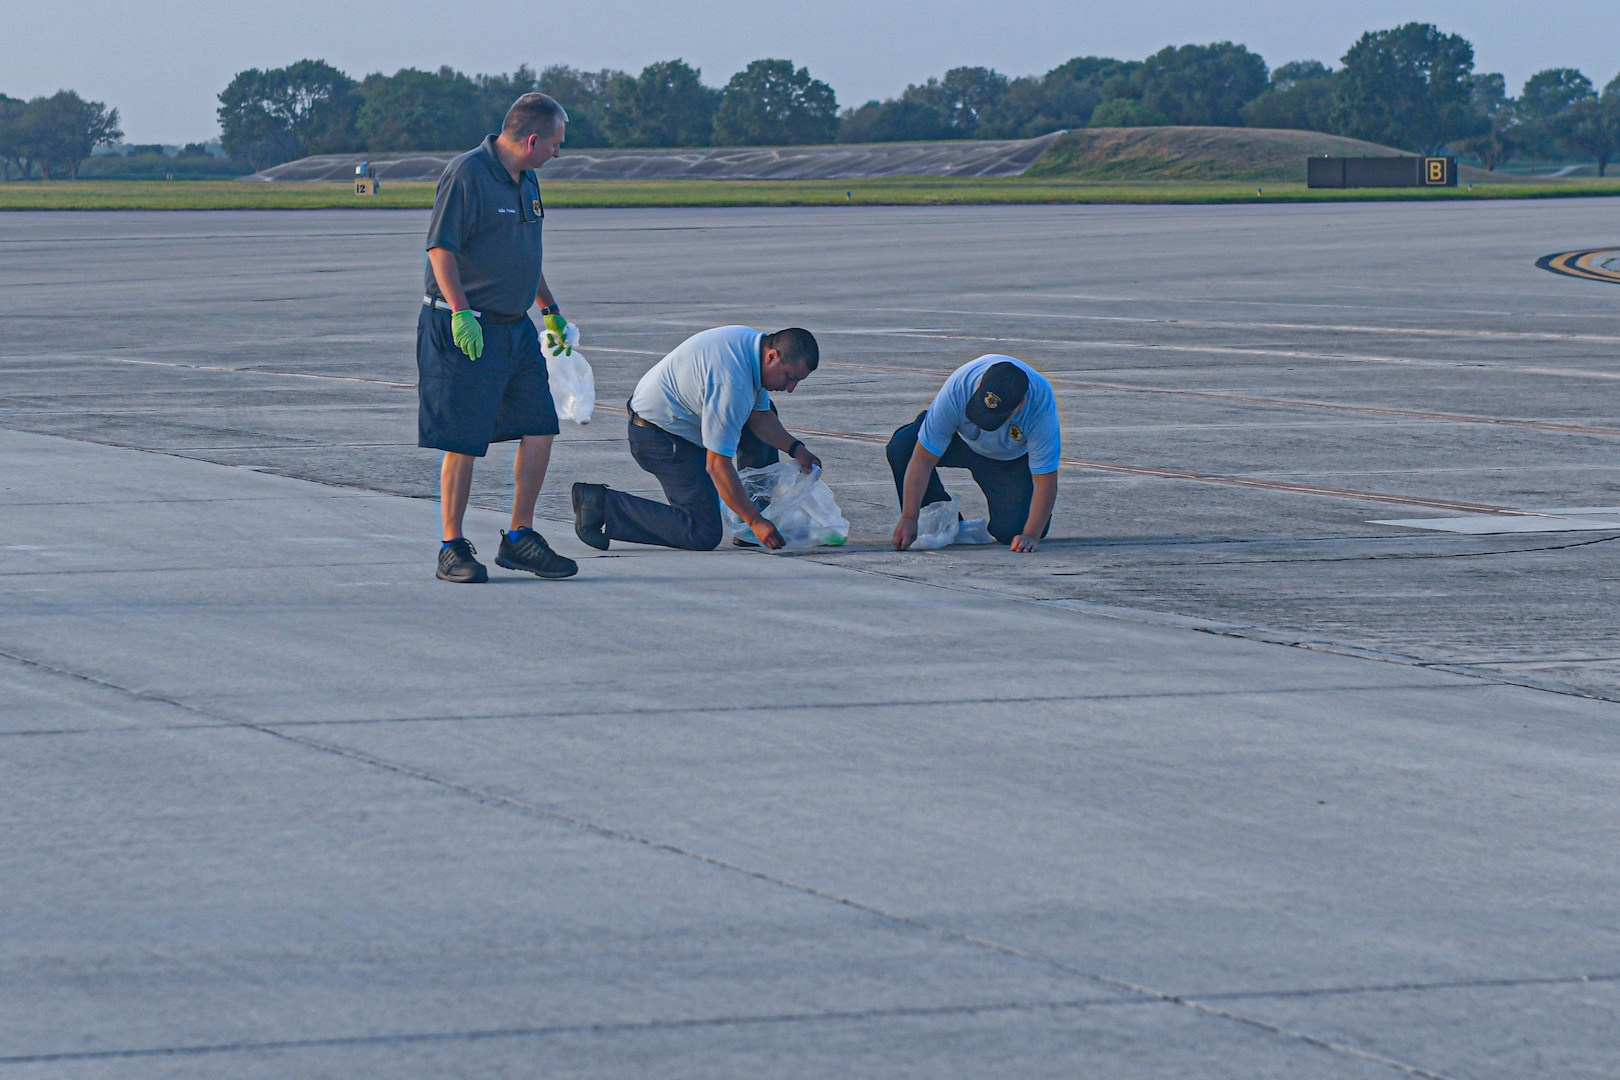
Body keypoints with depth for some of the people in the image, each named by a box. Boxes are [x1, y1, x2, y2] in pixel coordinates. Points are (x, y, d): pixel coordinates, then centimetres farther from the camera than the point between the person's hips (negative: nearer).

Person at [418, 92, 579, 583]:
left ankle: (519, 538, 15)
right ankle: (453, 549, 3)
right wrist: (460, 313, -26)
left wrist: (550, 309, 32)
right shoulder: (466, 174, -13)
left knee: (539, 428, 5)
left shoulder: (526, 181, 15)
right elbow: (440, 247, -19)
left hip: (516, 327, 9)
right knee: (463, 442, -5)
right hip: (466, 330, -9)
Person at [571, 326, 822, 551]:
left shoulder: (754, 343, 0)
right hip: (660, 437, -11)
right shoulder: (731, 383, -31)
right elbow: (717, 464, -28)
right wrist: (754, 521, -24)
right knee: (704, 534, -15)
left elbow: (759, 417, 16)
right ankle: (602, 505, -11)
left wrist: (794, 448, 2)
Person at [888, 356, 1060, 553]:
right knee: (901, 447, -26)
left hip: (1013, 459, -1)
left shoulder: (1041, 406, -38)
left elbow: (1045, 482, -29)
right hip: (963, 439, 1)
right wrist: (908, 519, -34)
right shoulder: (957, 388, -37)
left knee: (1010, 532, -21)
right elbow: (923, 458, -32)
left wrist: (1031, 536, -35)